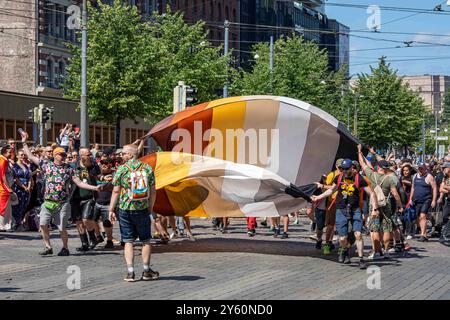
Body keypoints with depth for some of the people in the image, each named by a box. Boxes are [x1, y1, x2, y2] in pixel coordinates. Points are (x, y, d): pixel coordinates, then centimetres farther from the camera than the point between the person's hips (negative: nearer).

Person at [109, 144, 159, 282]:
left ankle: (130, 272, 1)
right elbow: (152, 190, 3)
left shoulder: (121, 169, -6)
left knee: (128, 242, 4)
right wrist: (150, 207, 13)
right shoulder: (147, 168, 1)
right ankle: (146, 271, 14)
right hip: (143, 209, 1)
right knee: (146, 240, 11)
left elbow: (116, 191, -7)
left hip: (125, 209, -1)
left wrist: (111, 210, -1)